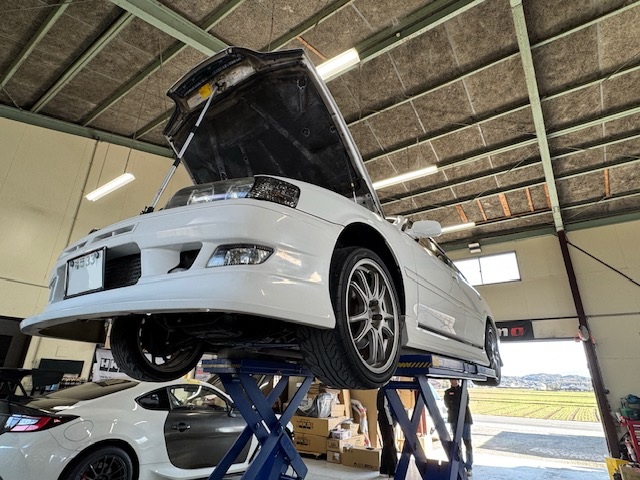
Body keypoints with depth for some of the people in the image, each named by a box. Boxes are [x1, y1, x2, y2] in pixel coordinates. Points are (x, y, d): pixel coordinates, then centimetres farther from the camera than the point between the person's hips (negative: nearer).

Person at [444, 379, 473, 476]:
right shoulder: (447, 392, 10)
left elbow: (465, 403, -6)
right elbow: (447, 404, 1)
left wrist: (453, 405, -4)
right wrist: (459, 405, -7)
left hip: (465, 419, -2)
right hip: (453, 420, 2)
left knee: (467, 443, -7)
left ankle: (469, 467, -1)